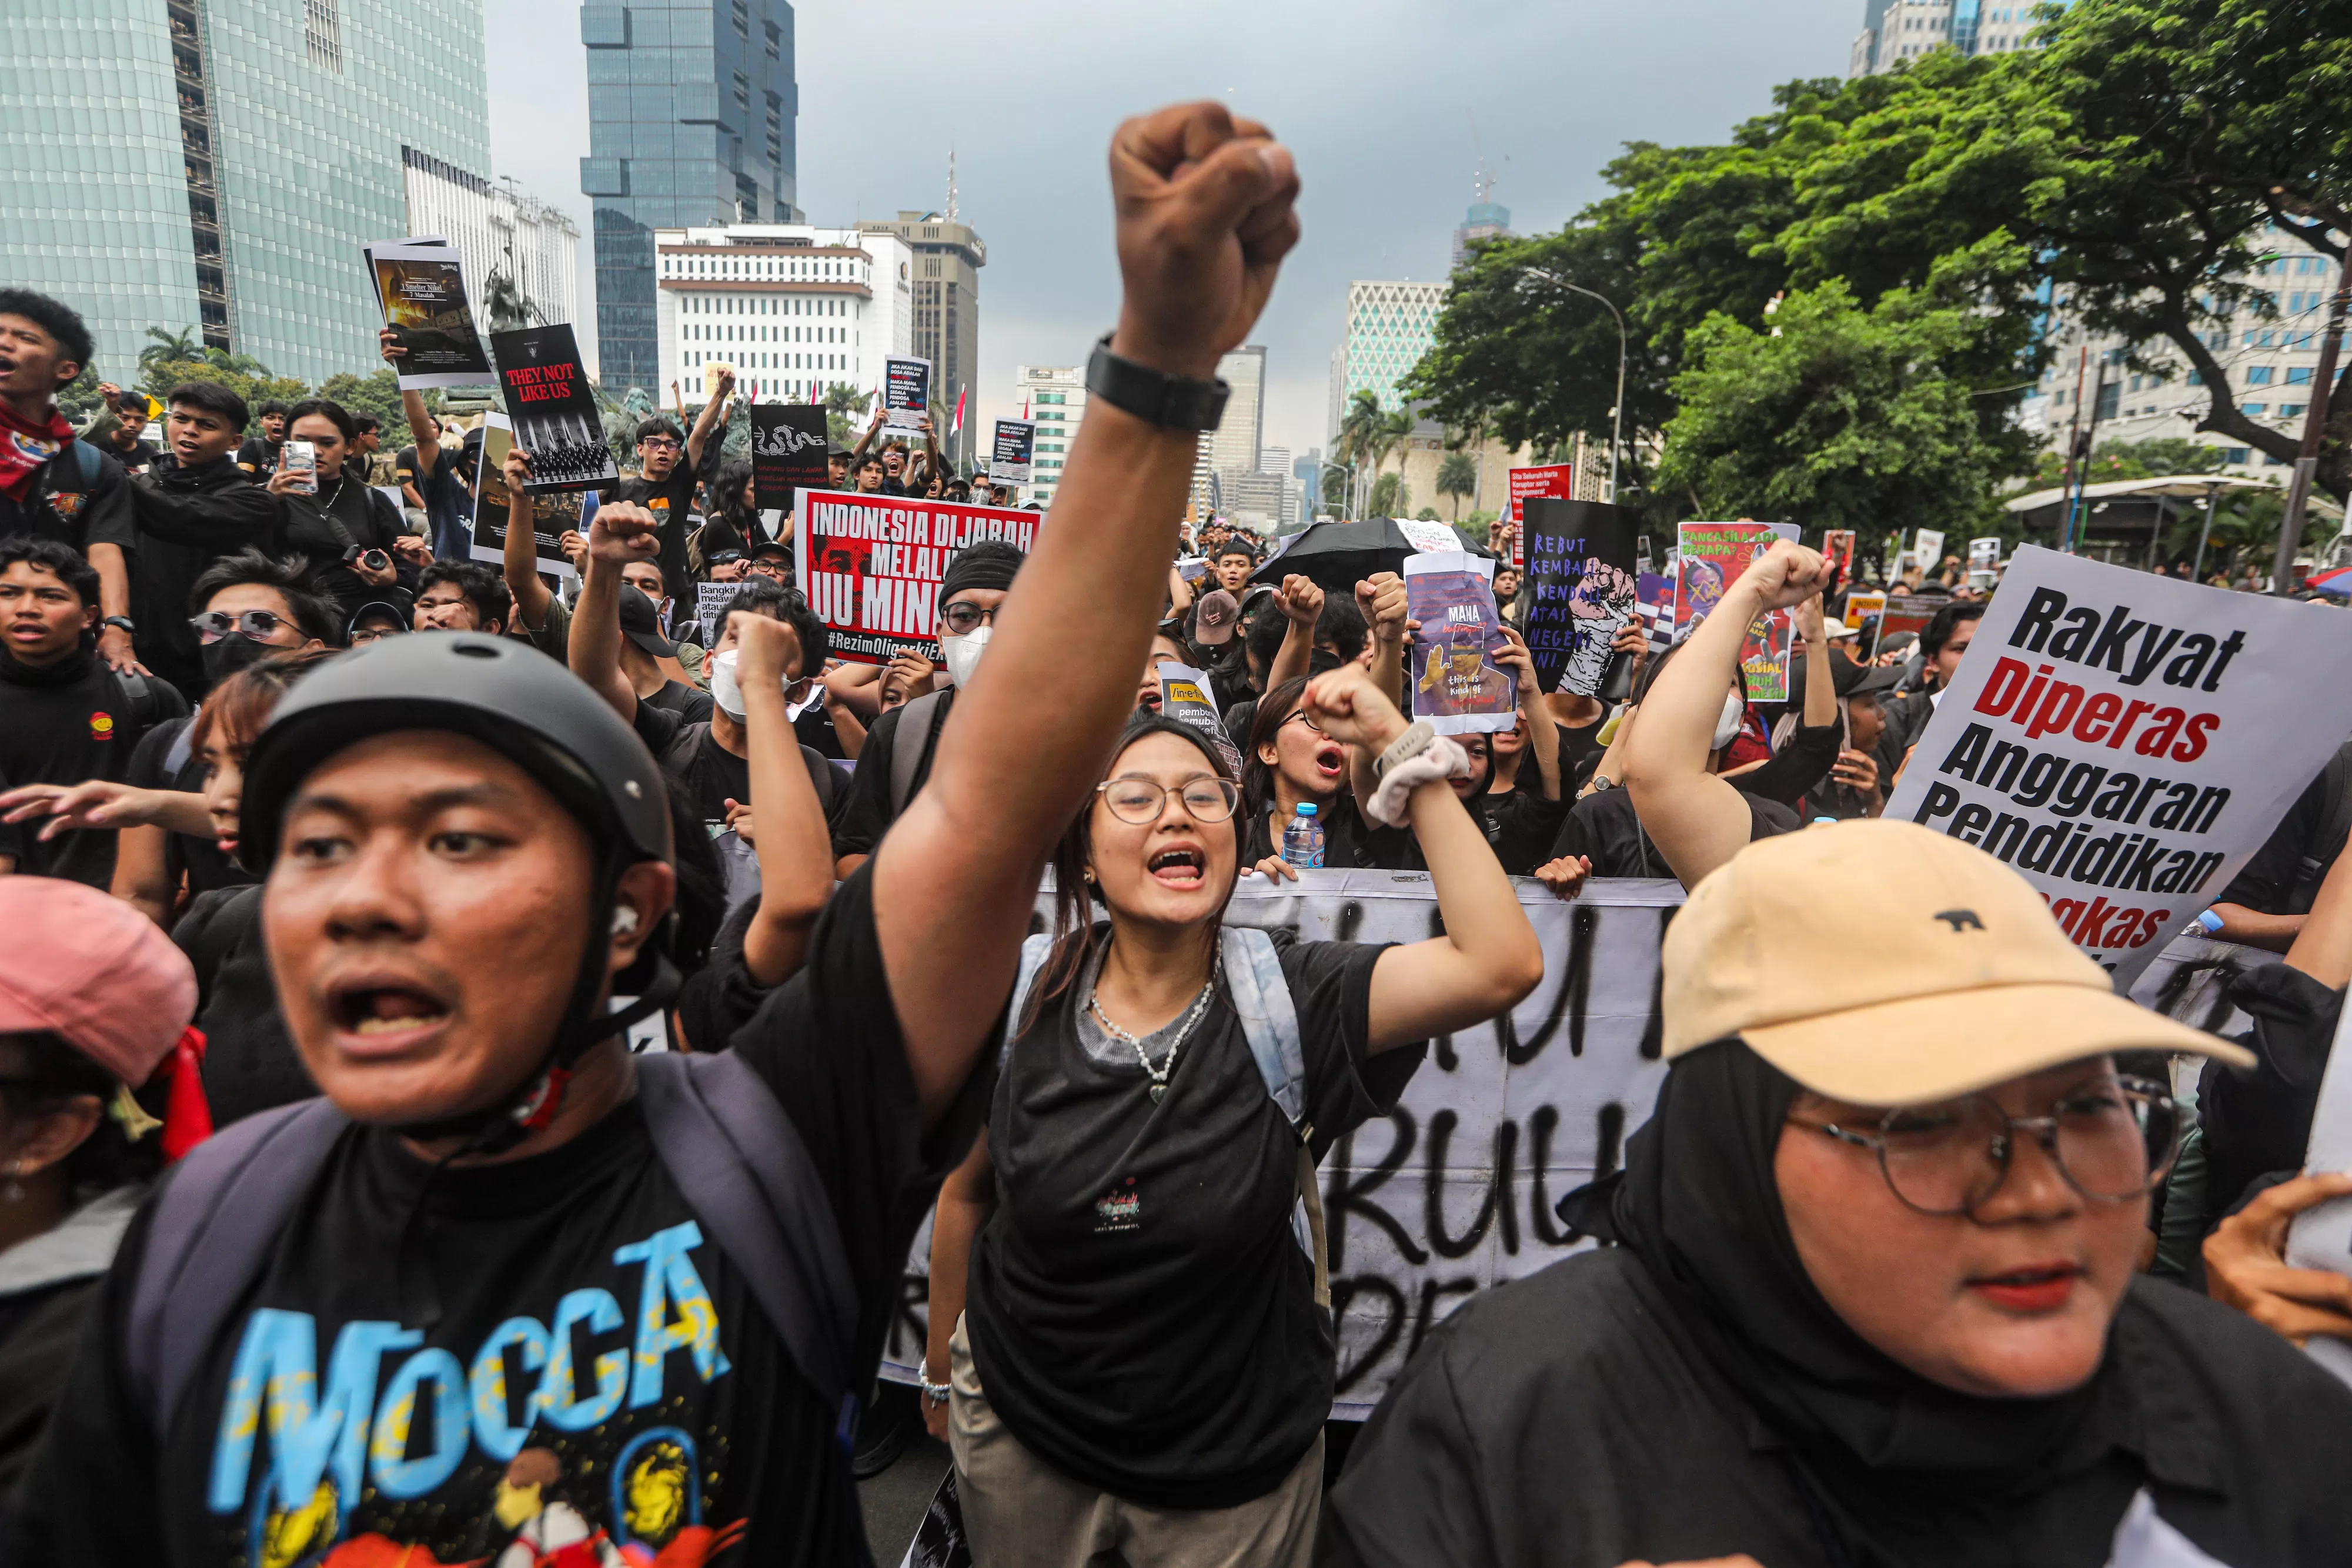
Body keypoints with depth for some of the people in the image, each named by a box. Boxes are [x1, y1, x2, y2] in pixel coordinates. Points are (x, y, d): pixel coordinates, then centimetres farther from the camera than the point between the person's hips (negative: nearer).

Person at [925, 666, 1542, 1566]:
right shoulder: (1021, 1005, -14)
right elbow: (967, 1194, 1)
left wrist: (1405, 752, -31)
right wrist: (941, 1370, 12)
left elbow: (1503, 963, -32)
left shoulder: (1288, 999, -18)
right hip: (1023, 1437, 2)